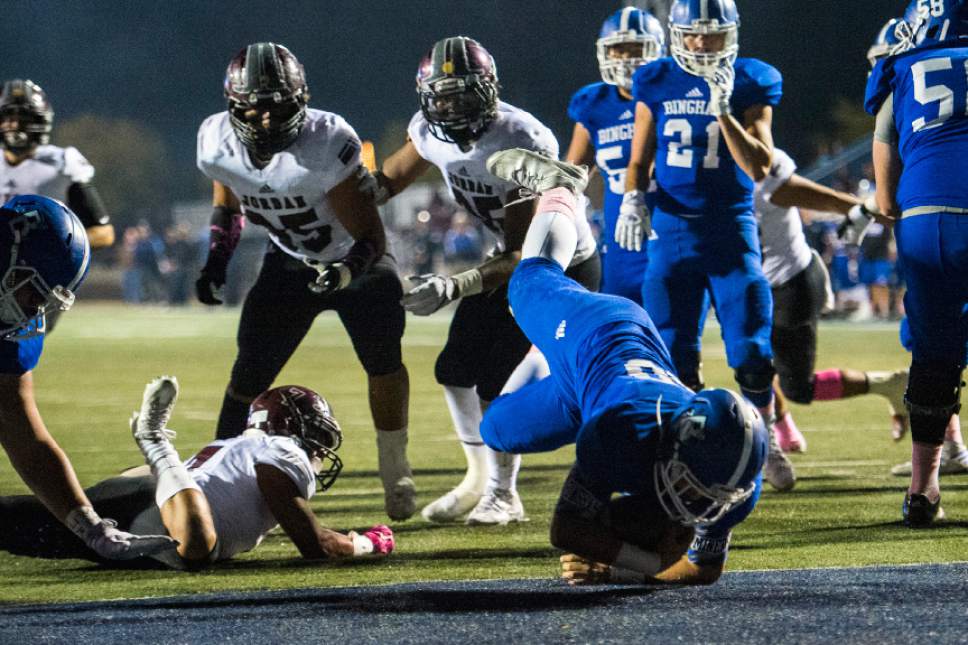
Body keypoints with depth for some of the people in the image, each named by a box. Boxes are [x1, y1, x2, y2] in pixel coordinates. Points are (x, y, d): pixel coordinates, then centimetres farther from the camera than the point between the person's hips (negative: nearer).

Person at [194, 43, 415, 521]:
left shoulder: (328, 145, -35)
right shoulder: (218, 143, -19)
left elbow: (371, 237, -28)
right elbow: (227, 206, 6)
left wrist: (345, 271, -47)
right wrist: (215, 261, -8)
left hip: (355, 260, -3)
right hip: (289, 262, 3)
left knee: (383, 361, -8)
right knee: (249, 370, -6)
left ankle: (395, 475, 13)